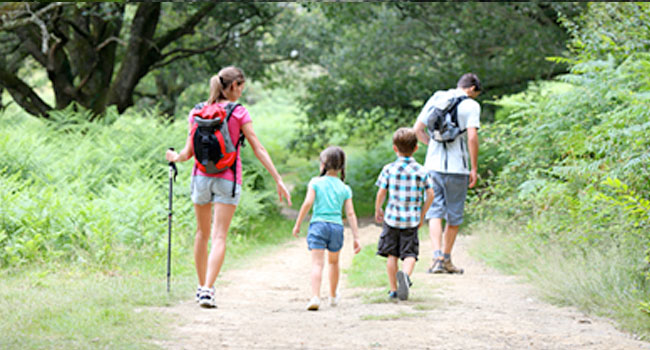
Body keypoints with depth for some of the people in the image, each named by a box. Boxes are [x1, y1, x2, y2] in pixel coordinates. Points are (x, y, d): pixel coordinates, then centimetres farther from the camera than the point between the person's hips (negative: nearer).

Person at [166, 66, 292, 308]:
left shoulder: (198, 112, 4)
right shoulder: (239, 113, -5)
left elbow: (189, 152, 3)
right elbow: (258, 148, -8)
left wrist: (175, 158, 26)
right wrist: (278, 180, -7)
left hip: (201, 176, 3)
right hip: (228, 179, -3)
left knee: (203, 233, 18)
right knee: (219, 237, -6)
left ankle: (202, 286, 26)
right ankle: (207, 289, -19)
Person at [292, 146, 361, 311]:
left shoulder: (315, 183, 1)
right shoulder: (345, 188, 9)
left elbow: (307, 203, -9)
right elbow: (350, 214, 4)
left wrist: (297, 224, -2)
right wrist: (356, 238, 4)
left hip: (318, 224, -3)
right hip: (336, 226, 3)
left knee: (317, 263, -10)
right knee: (334, 262, 24)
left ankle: (315, 297, -28)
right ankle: (333, 296, 40)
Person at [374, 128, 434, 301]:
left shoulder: (389, 169, -4)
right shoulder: (421, 171, -1)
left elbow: (381, 193, -4)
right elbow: (430, 195, 0)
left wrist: (378, 210, 14)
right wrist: (422, 215, 12)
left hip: (392, 217, 0)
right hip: (412, 220, 0)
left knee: (392, 254, 11)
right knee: (410, 254, 1)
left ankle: (393, 289, 12)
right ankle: (405, 274, -30)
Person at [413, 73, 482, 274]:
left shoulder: (436, 99, 10)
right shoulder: (471, 105, -5)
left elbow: (417, 130, 10)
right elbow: (472, 137, -13)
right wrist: (474, 169, -7)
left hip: (433, 165, 3)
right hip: (457, 167, -3)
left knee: (435, 212, 3)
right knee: (454, 215, 10)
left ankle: (437, 257, -13)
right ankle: (446, 259, 18)